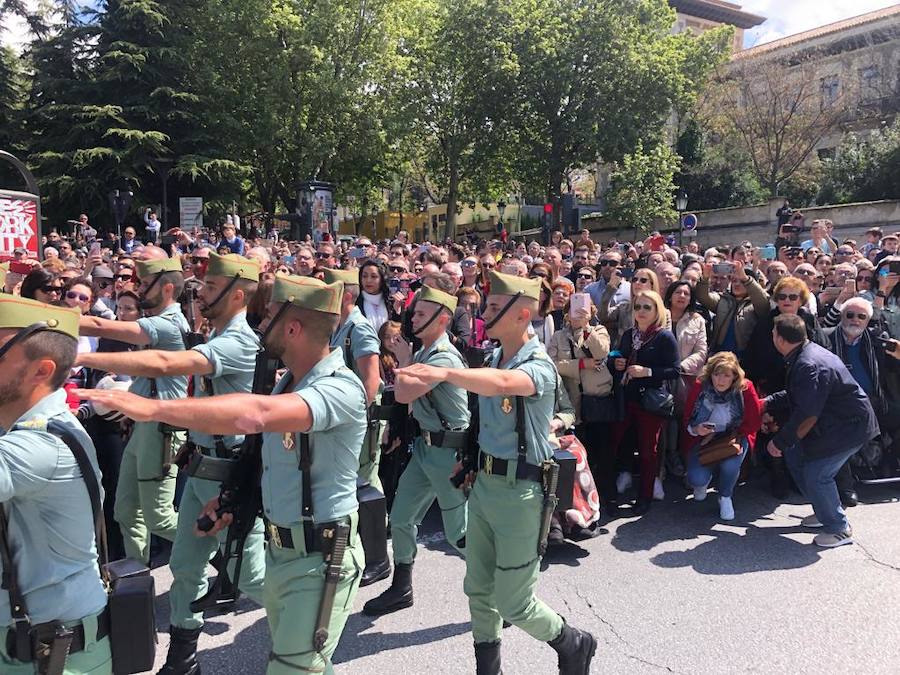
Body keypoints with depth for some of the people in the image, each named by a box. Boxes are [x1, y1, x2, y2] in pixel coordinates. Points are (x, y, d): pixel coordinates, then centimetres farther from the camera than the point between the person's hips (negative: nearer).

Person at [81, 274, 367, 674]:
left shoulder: (340, 388, -25)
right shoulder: (287, 382, 6)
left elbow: (257, 414, -42)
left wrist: (153, 407, -41)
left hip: (321, 557, -9)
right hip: (279, 548, 9)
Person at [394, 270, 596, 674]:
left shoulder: (539, 366, -18)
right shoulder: (493, 358, 8)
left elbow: (502, 383, -42)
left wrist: (444, 373, -54)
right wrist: (475, 465, 12)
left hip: (520, 492, -7)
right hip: (483, 484, 8)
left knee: (513, 603, 4)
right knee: (478, 589, 16)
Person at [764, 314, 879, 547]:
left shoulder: (810, 366, -29)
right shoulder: (806, 354, 4)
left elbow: (807, 415, -28)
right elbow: (794, 396, 18)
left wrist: (779, 442, -18)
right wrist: (766, 403, 17)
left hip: (849, 427, -11)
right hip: (832, 422, 11)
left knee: (816, 475, -9)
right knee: (794, 456, 13)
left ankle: (840, 529, 11)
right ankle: (826, 511, 28)